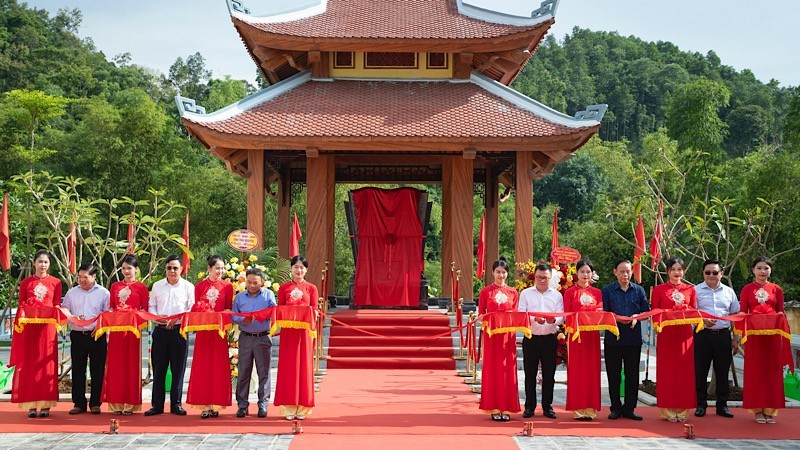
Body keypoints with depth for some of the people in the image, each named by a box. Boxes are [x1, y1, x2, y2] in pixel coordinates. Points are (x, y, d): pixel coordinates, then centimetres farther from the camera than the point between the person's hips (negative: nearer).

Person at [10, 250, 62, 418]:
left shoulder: (56, 283, 7)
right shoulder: (25, 283, 10)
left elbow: (57, 306, 5)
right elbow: (21, 305, 10)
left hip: (48, 327, -1)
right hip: (29, 327, 1)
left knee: (46, 363, -1)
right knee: (29, 364, -1)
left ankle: (45, 405, 1)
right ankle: (31, 405, 1)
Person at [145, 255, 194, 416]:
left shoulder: (188, 287, 4)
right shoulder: (157, 286, 11)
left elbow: (192, 309, -1)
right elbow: (151, 306, 13)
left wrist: (176, 319, -13)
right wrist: (157, 317, -7)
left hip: (179, 330, -2)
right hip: (160, 330, 2)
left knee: (178, 368, 1)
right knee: (158, 368, 3)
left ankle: (176, 404, 9)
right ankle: (157, 405, 9)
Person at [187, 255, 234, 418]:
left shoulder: (227, 286, 6)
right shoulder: (200, 286, 8)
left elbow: (229, 309, 7)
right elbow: (195, 308, 5)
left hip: (219, 331, 0)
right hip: (203, 331, 0)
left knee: (218, 366, 0)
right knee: (203, 366, -1)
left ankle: (216, 404, 5)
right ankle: (205, 405, 1)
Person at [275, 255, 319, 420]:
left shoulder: (311, 288, 8)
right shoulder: (284, 288, 9)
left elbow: (314, 311, 6)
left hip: (304, 331, 0)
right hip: (288, 331, 0)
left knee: (304, 366, 1)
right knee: (288, 367, 0)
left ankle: (302, 407, 6)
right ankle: (288, 407, 3)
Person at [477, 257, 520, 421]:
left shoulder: (513, 293, 10)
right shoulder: (485, 292, 5)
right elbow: (480, 315, 5)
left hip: (508, 335, 2)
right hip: (491, 334, -2)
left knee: (508, 370, 1)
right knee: (492, 369, 0)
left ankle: (506, 408, 6)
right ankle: (494, 408, 5)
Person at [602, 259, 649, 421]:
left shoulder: (639, 290, 11)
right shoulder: (607, 290, 5)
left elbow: (647, 312, 9)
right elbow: (603, 313, 0)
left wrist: (636, 317, -10)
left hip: (633, 339, 1)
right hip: (613, 338, -1)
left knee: (632, 375, 3)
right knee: (614, 375, 3)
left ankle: (629, 408, 12)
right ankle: (616, 408, 12)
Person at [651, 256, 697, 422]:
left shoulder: (690, 289, 11)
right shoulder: (659, 289, 6)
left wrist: (683, 308, -11)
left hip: (685, 334, 2)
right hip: (666, 334, -2)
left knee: (685, 371, 2)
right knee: (667, 371, -2)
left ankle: (683, 409, 8)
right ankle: (668, 410, 3)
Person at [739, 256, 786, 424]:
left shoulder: (776, 289, 10)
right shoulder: (747, 289, 8)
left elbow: (780, 312, 11)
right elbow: (742, 312, 6)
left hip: (772, 333, 1)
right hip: (753, 333, -1)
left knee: (772, 369, 0)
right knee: (754, 369, -1)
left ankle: (770, 409, 6)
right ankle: (757, 409, 4)